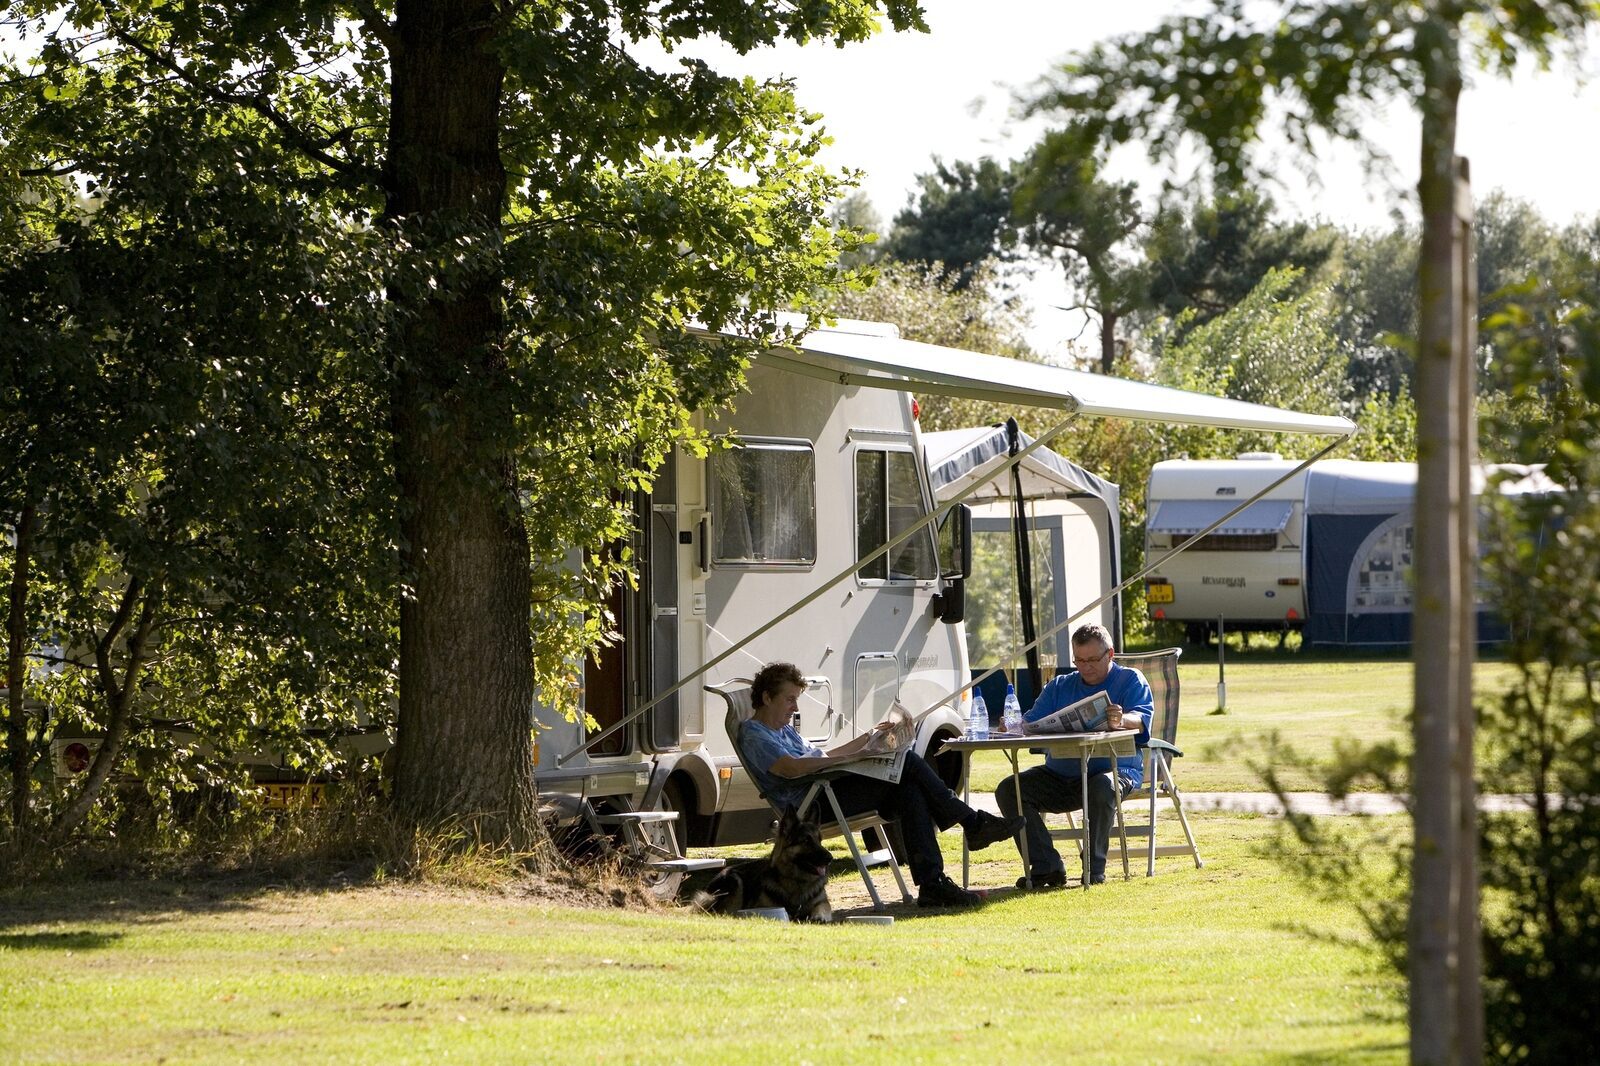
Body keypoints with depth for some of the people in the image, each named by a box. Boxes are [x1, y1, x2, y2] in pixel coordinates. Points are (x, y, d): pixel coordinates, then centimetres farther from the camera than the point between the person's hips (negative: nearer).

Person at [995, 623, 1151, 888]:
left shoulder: (1130, 681, 5)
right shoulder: (1060, 687, 19)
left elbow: (1142, 719, -15)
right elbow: (1032, 722, 10)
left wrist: (1122, 720, -40)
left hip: (1114, 769, -5)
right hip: (1060, 775, 5)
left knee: (1102, 787, -40)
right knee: (1009, 790, -16)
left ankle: (1094, 869, -26)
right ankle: (1045, 867, -22)